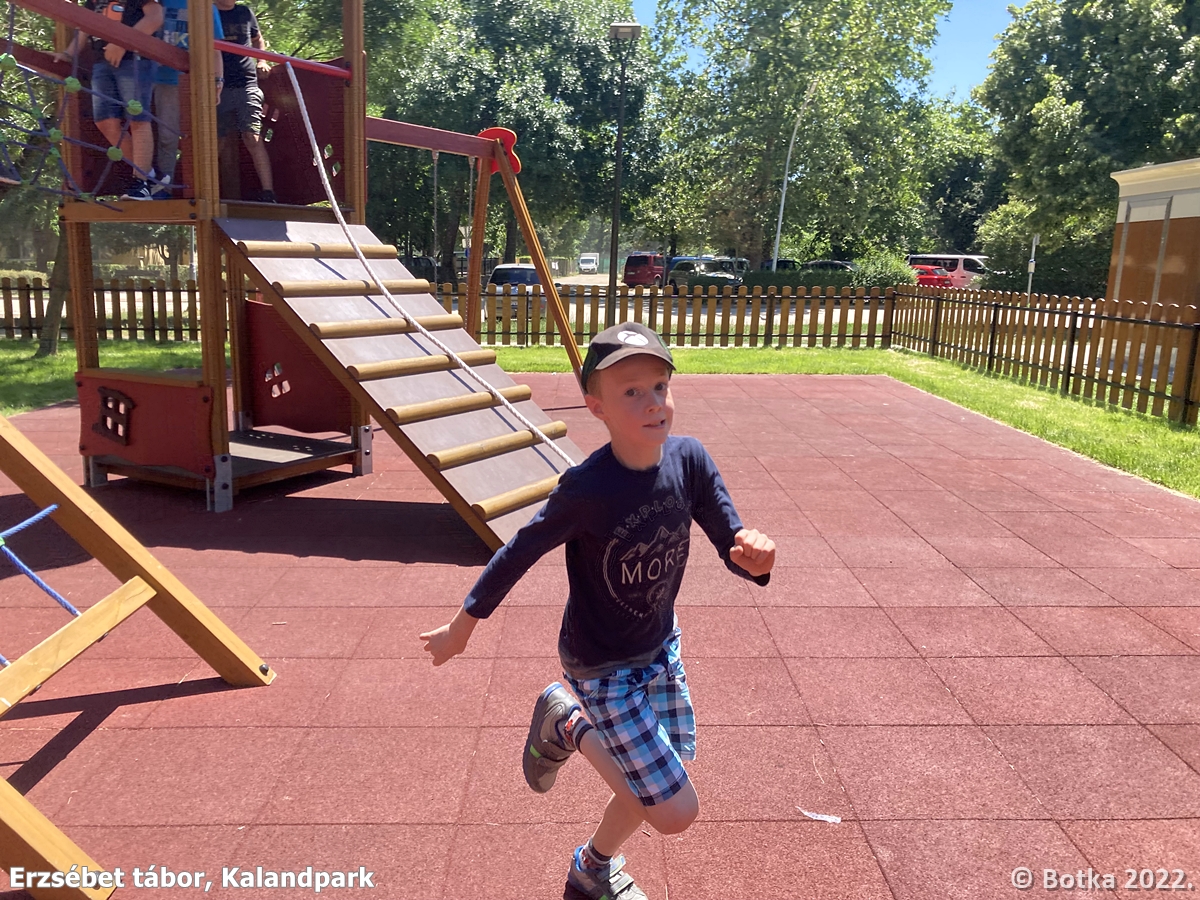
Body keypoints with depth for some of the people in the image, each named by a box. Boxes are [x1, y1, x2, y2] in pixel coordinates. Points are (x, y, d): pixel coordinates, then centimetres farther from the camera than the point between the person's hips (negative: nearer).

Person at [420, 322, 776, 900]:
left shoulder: (689, 459, -16)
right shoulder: (588, 488, -30)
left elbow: (731, 546, -12)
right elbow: (520, 552, -17)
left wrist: (753, 555, -36)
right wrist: (463, 625, -6)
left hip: (661, 645, 6)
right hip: (604, 668, -6)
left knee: (673, 763, 20)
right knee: (677, 813, -4)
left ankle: (568, 727, 40)